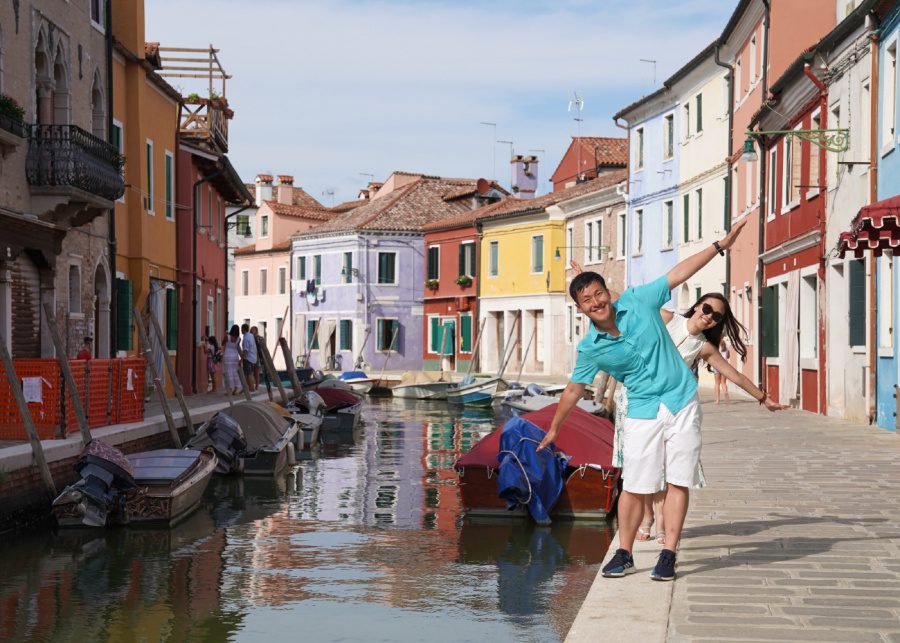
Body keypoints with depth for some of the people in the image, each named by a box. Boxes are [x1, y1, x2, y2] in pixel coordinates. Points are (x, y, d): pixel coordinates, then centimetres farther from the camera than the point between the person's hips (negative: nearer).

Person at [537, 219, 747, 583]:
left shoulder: (638, 301, -6)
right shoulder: (590, 349, -6)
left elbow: (679, 274, 4)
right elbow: (574, 390, 9)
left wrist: (721, 245, 4)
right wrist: (554, 428, 17)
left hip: (682, 403, 0)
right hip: (643, 413, 0)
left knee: (678, 483, -2)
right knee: (634, 487, -1)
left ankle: (668, 555, 3)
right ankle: (624, 555, 15)